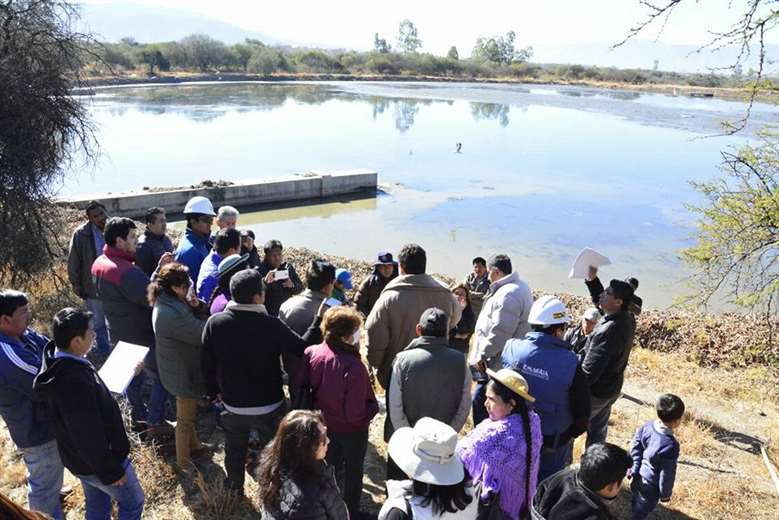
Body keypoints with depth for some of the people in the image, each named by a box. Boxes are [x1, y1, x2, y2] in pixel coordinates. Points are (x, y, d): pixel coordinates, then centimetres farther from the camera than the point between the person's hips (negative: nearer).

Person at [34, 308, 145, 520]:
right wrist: (111, 471, -17)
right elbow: (89, 437, -30)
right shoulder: (74, 383, -41)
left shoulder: (56, 360, -11)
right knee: (132, 503, 16)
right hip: (98, 462, -8)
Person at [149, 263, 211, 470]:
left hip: (178, 369, 9)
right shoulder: (173, 314, -36)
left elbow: (204, 315, -2)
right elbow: (202, 335, -29)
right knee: (185, 419, 13)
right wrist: (200, 309, -16)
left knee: (187, 414, 29)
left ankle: (193, 446, 50)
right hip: (184, 374, -9)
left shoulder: (167, 302, -5)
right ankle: (184, 462, 33)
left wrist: (198, 306, -22)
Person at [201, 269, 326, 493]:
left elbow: (207, 364, -5)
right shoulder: (271, 325, -25)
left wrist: (214, 391, 11)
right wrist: (319, 319, -6)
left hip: (233, 405, 3)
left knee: (234, 450, 26)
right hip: (269, 407, -3)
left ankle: (234, 490, 47)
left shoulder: (214, 323, -16)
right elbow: (303, 347, -15)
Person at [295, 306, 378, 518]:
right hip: (351, 429, -6)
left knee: (330, 467, 31)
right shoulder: (354, 368, -38)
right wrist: (374, 406, -11)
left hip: (325, 423, 6)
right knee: (353, 472, 22)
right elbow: (356, 414, -31)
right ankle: (351, 513, 42)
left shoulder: (312, 353, -20)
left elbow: (301, 387, -6)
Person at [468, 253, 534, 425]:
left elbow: (500, 332, -25)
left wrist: (482, 354, -15)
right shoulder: (520, 287, 14)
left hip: (497, 364, -11)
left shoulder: (508, 295, -21)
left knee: (480, 401, -4)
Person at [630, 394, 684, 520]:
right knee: (643, 509, 20)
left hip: (638, 476, 6)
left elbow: (635, 448, -4)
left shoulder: (646, 426, -17)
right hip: (651, 485, -6)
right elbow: (667, 474, -23)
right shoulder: (671, 445, -35)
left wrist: (634, 469, 10)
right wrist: (665, 493, -6)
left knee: (636, 499, 33)